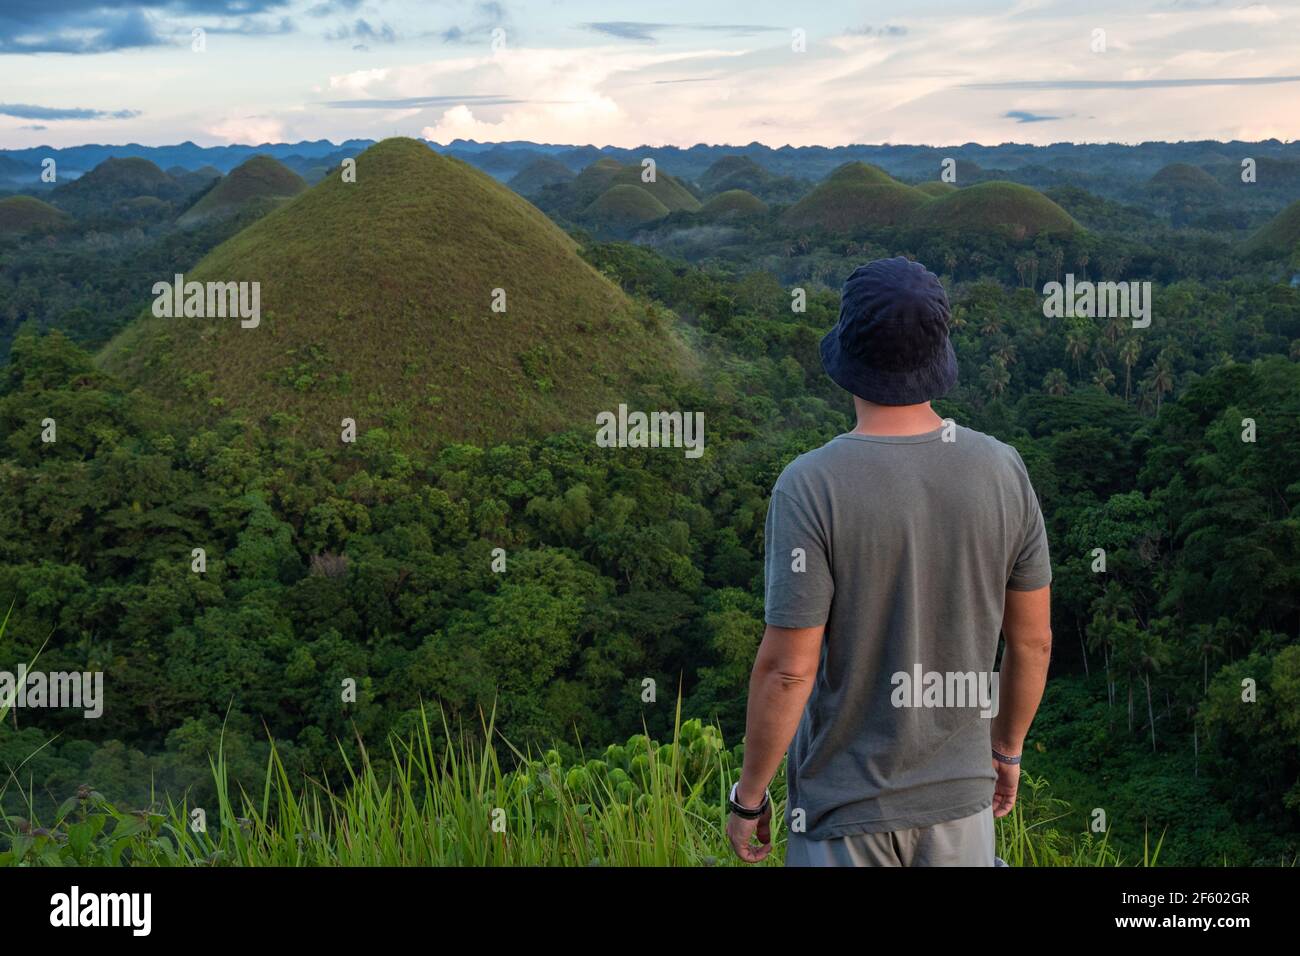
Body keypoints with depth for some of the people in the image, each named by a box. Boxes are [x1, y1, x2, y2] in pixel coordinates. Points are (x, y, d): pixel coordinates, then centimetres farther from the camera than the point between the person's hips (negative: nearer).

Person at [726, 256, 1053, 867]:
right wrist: (1008, 747, 17)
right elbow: (1032, 639, -1)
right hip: (957, 792, 4)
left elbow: (787, 669, -22)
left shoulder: (811, 487, -24)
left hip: (845, 800, -3)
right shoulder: (1002, 469, -10)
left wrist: (748, 796, -6)